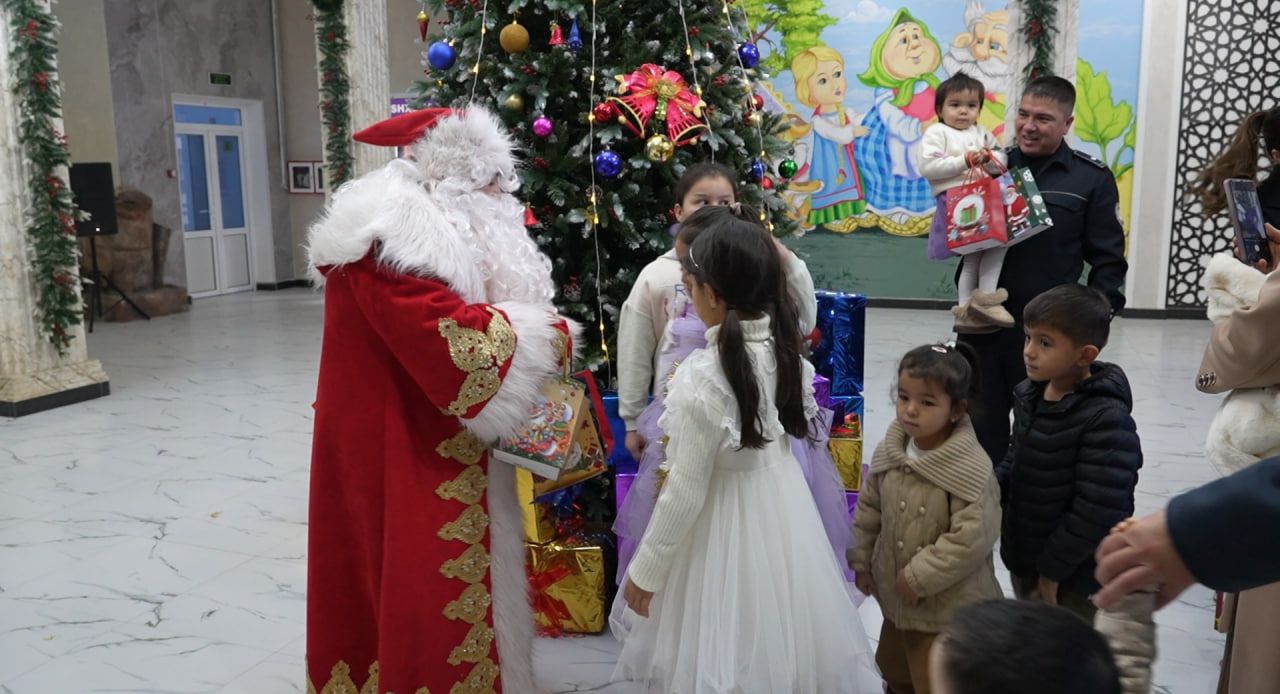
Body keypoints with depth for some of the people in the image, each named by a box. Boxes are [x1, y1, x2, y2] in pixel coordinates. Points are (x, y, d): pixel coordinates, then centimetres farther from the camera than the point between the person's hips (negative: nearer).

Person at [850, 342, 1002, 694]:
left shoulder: (971, 470, -26)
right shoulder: (889, 452, -6)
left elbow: (970, 538, -28)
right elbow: (868, 510, 6)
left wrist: (919, 578, -22)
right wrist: (861, 562, 9)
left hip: (948, 605, -7)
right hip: (896, 598, 7)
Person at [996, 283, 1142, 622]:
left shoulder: (1106, 419, -26)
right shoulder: (1031, 395, -1)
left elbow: (1098, 511, -27)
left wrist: (1053, 568, -20)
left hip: (1074, 576, -7)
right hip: (1023, 558, 7)